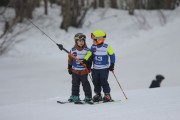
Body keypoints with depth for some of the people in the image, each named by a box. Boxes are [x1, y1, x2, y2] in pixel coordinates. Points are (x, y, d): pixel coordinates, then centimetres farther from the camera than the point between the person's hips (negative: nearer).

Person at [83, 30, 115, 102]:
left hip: (104, 68, -5)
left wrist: (112, 65, -5)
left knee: (103, 82, -8)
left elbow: (112, 55, -2)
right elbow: (89, 54, -2)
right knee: (96, 82, 7)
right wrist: (85, 60, -17)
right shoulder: (93, 47, 3)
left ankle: (107, 95, 1)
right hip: (95, 68, 5)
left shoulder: (107, 47, -9)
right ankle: (98, 95, 18)